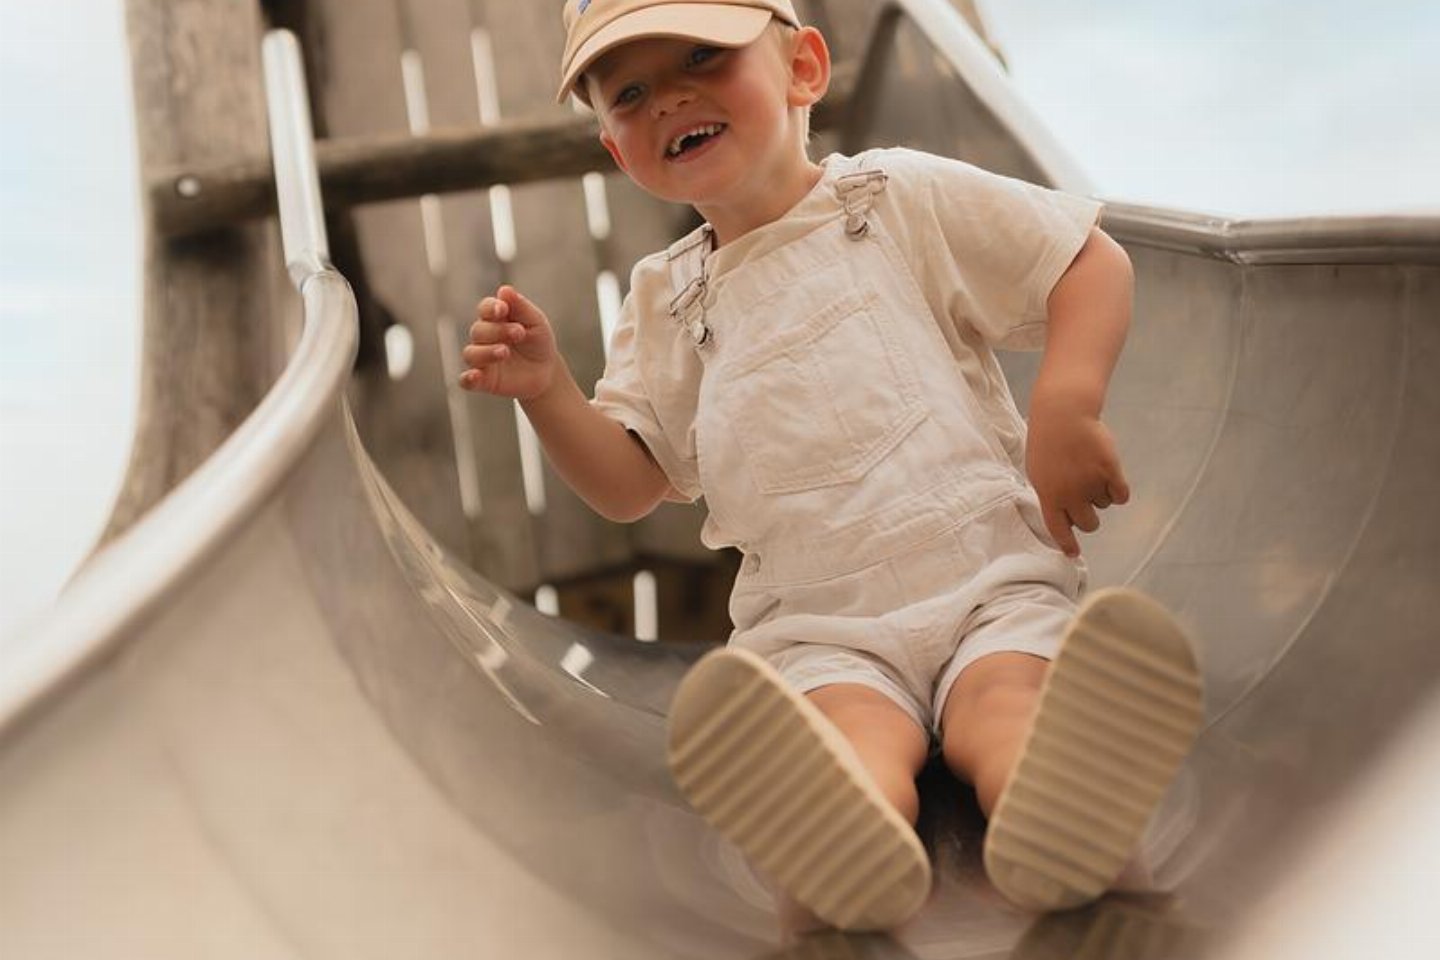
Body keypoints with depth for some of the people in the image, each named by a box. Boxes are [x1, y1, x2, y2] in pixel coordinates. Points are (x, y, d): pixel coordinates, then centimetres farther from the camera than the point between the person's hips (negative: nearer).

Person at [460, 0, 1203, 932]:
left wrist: (1066, 409, -12)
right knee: (851, 721, -31)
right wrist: (546, 388, -3)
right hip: (819, 629, 1)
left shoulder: (901, 198, 6)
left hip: (992, 583, 0)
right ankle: (852, 839, -58)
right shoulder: (667, 301, 16)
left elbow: (1094, 260, 5)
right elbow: (630, 485, 15)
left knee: (1005, 698, -31)